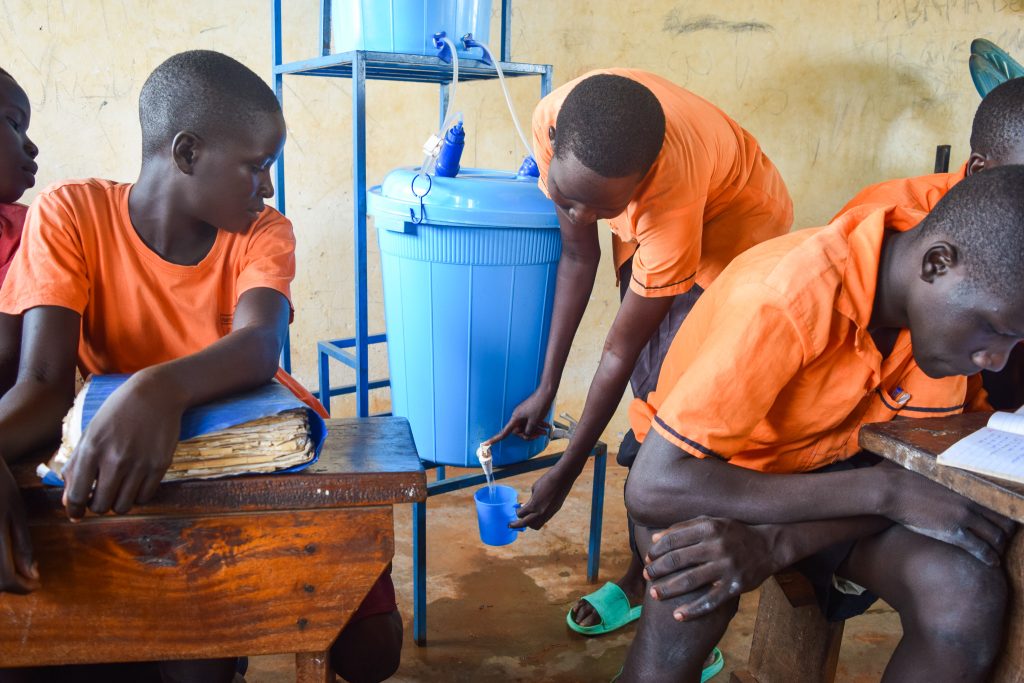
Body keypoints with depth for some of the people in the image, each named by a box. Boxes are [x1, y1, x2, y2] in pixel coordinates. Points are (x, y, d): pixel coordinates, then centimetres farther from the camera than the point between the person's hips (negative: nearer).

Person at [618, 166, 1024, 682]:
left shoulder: (947, 308, -13)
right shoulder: (783, 300, -33)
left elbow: (915, 474, -12)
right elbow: (653, 486, -35)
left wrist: (775, 543, -33)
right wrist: (885, 490, -35)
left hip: (822, 465, 5)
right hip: (709, 468, -4)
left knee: (969, 595, -23)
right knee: (689, 588, -37)